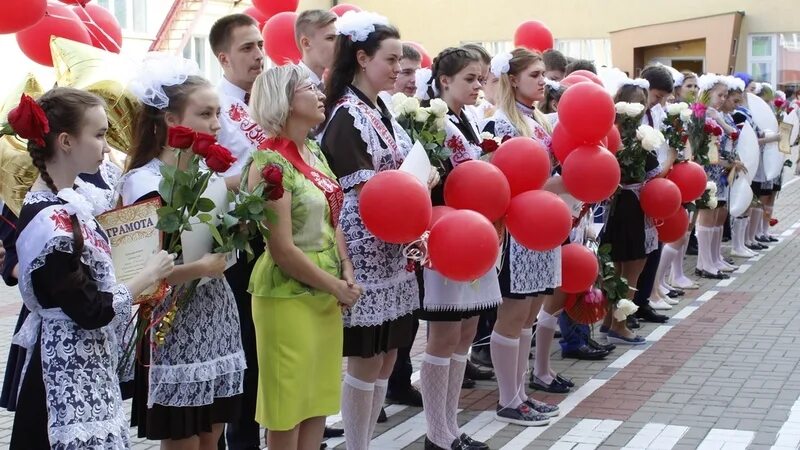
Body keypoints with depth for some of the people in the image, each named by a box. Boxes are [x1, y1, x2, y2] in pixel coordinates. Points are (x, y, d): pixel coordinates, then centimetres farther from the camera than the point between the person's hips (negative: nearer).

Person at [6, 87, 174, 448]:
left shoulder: (63, 202, 7)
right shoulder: (51, 221, -21)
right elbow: (90, 310, -20)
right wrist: (148, 276, -9)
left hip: (83, 364, 9)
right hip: (70, 368, -9)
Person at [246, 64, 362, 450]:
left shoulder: (315, 153, 8)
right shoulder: (272, 162, -16)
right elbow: (282, 248, -19)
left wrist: (346, 272, 1)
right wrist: (335, 286, -12)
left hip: (324, 295, 8)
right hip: (289, 296, -8)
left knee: (319, 400, 14)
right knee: (289, 406, 5)